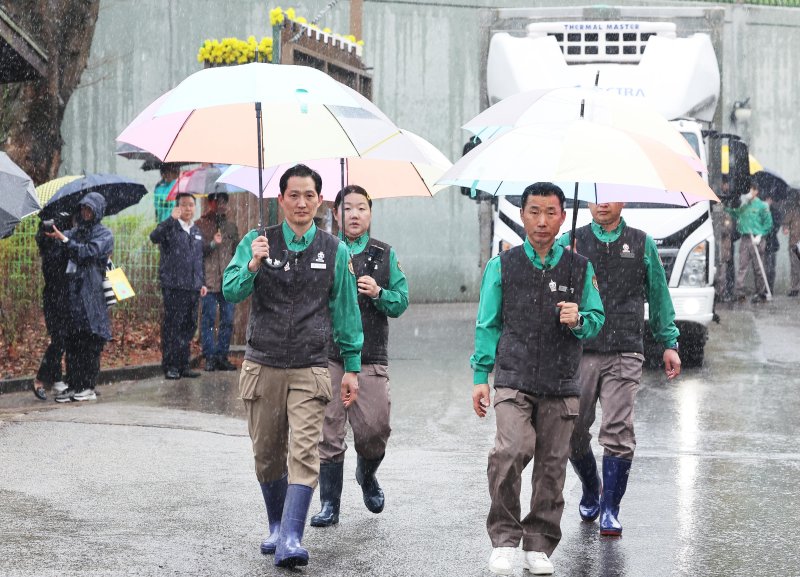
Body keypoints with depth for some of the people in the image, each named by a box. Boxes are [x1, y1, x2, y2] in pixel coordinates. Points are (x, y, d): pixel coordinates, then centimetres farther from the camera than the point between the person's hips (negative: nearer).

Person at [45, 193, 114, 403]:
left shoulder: (104, 235, 3)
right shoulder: (75, 231, 19)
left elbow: (88, 251, -13)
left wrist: (63, 239, -16)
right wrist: (48, 234, -9)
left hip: (92, 293, -5)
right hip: (72, 292, 5)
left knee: (90, 342, -5)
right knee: (72, 341, 2)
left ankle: (89, 387, -1)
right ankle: (74, 385, 5)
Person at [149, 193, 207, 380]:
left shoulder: (196, 231, 18)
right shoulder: (170, 227, -3)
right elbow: (154, 237, -25)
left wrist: (201, 282, 19)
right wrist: (172, 219, -32)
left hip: (192, 287, 6)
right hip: (173, 286, -6)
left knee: (189, 326, 8)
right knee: (172, 326, -5)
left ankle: (183, 365, 15)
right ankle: (170, 366, -1)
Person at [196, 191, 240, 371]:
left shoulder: (231, 226, 17)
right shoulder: (201, 225, 2)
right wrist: (212, 244, -21)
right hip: (209, 280, -5)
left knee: (227, 320, 4)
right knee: (208, 319, -3)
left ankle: (222, 356, 11)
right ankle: (210, 357, 1)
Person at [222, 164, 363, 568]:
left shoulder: (335, 251, 6)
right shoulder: (256, 242, 4)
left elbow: (346, 312, 12)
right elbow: (230, 293, -6)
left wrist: (352, 367, 11)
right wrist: (253, 265, -25)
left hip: (309, 371, -1)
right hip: (262, 368, 1)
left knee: (304, 454, -14)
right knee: (267, 455, 9)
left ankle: (291, 539, -20)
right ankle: (276, 527, 28)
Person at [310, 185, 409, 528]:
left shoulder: (385, 255, 11)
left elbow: (401, 302, 7)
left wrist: (377, 293, -12)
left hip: (371, 356, 1)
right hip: (328, 354, -1)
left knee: (374, 427, -5)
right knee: (328, 430, -2)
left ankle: (367, 475, 28)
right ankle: (330, 505, 8)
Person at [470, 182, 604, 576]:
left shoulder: (579, 269, 10)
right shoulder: (502, 266, 8)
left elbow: (597, 321, 15)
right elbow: (488, 325, 11)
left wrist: (578, 320, -8)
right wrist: (480, 376, 6)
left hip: (561, 385, 2)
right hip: (513, 379, -2)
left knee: (552, 464, 2)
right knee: (512, 451, -20)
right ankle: (504, 538, -6)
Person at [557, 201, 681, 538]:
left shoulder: (642, 244, 9)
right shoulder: (570, 243, 7)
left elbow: (659, 295, 16)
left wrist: (669, 343, 15)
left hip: (624, 355, -1)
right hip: (580, 352, 1)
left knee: (618, 433, -9)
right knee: (573, 431, 4)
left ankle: (610, 509, 1)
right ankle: (591, 491, 30)